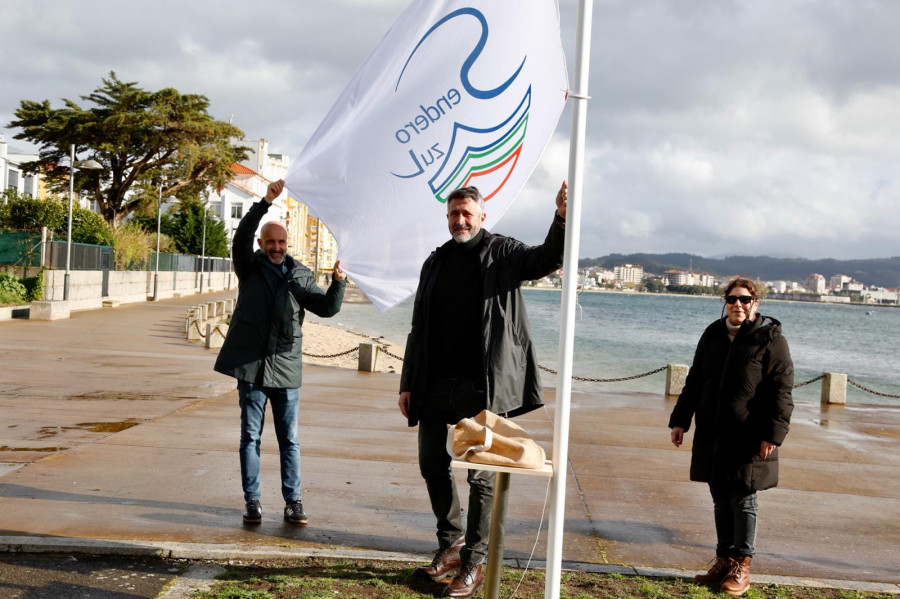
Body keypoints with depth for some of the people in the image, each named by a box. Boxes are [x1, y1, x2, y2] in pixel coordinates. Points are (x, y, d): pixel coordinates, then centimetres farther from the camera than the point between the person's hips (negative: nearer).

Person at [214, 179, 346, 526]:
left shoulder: (301, 275, 11)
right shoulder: (250, 268, 5)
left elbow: (327, 308, 3)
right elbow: (241, 237, -12)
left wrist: (337, 283, -16)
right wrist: (266, 203, -22)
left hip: (286, 367, 1)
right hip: (251, 366, -1)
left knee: (289, 439, 5)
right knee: (251, 436, 5)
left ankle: (293, 502, 11)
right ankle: (252, 500, 12)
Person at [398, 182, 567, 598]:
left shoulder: (502, 254, 0)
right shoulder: (435, 262, 12)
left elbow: (547, 258, -19)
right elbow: (419, 329, 14)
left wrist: (562, 219, -38)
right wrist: (408, 384, 9)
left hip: (482, 385, -5)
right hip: (436, 384, 5)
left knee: (480, 474, -1)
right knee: (432, 464, 13)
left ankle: (472, 564, 8)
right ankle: (451, 544, 31)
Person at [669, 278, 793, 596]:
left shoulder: (771, 340, -7)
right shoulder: (713, 335, 10)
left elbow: (781, 392, -11)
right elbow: (694, 382, 17)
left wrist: (772, 434, -17)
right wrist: (680, 420, 14)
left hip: (748, 438, -5)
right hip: (712, 435, 5)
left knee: (744, 500, 3)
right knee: (721, 500, 11)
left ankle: (741, 566, 12)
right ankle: (724, 561, 20)